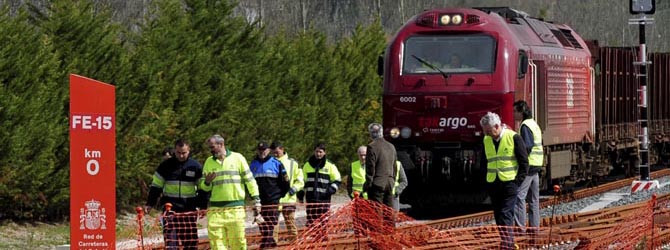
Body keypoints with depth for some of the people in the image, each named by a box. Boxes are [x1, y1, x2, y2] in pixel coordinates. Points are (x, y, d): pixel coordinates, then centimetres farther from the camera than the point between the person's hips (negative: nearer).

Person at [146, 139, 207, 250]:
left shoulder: (195, 166, 4)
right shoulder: (166, 165, 3)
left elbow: (202, 189, 10)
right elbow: (156, 186, 8)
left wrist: (202, 207, 2)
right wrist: (150, 204, 4)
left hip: (189, 209, 1)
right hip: (170, 208, -1)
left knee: (191, 240, 2)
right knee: (170, 239, -10)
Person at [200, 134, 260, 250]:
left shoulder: (237, 158, 4)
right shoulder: (209, 162, 12)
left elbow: (250, 180, 7)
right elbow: (203, 186, 15)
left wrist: (256, 200, 3)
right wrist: (207, 182, -9)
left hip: (236, 208, -2)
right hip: (215, 209, 2)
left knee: (238, 241, -1)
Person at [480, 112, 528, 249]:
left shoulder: (513, 137, -6)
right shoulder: (486, 140, 10)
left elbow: (524, 162, -4)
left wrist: (518, 180, -9)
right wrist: (487, 179, 9)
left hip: (509, 182, -6)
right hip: (493, 184, 6)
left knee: (506, 214, -13)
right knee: (498, 216, 7)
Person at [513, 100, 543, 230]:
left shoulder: (525, 126, -13)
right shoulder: (534, 124, 18)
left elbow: (527, 146, -21)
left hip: (528, 165, -10)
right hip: (536, 166, 10)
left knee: (519, 195, -12)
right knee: (533, 197, 12)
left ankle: (520, 226, -16)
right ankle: (535, 225, 15)